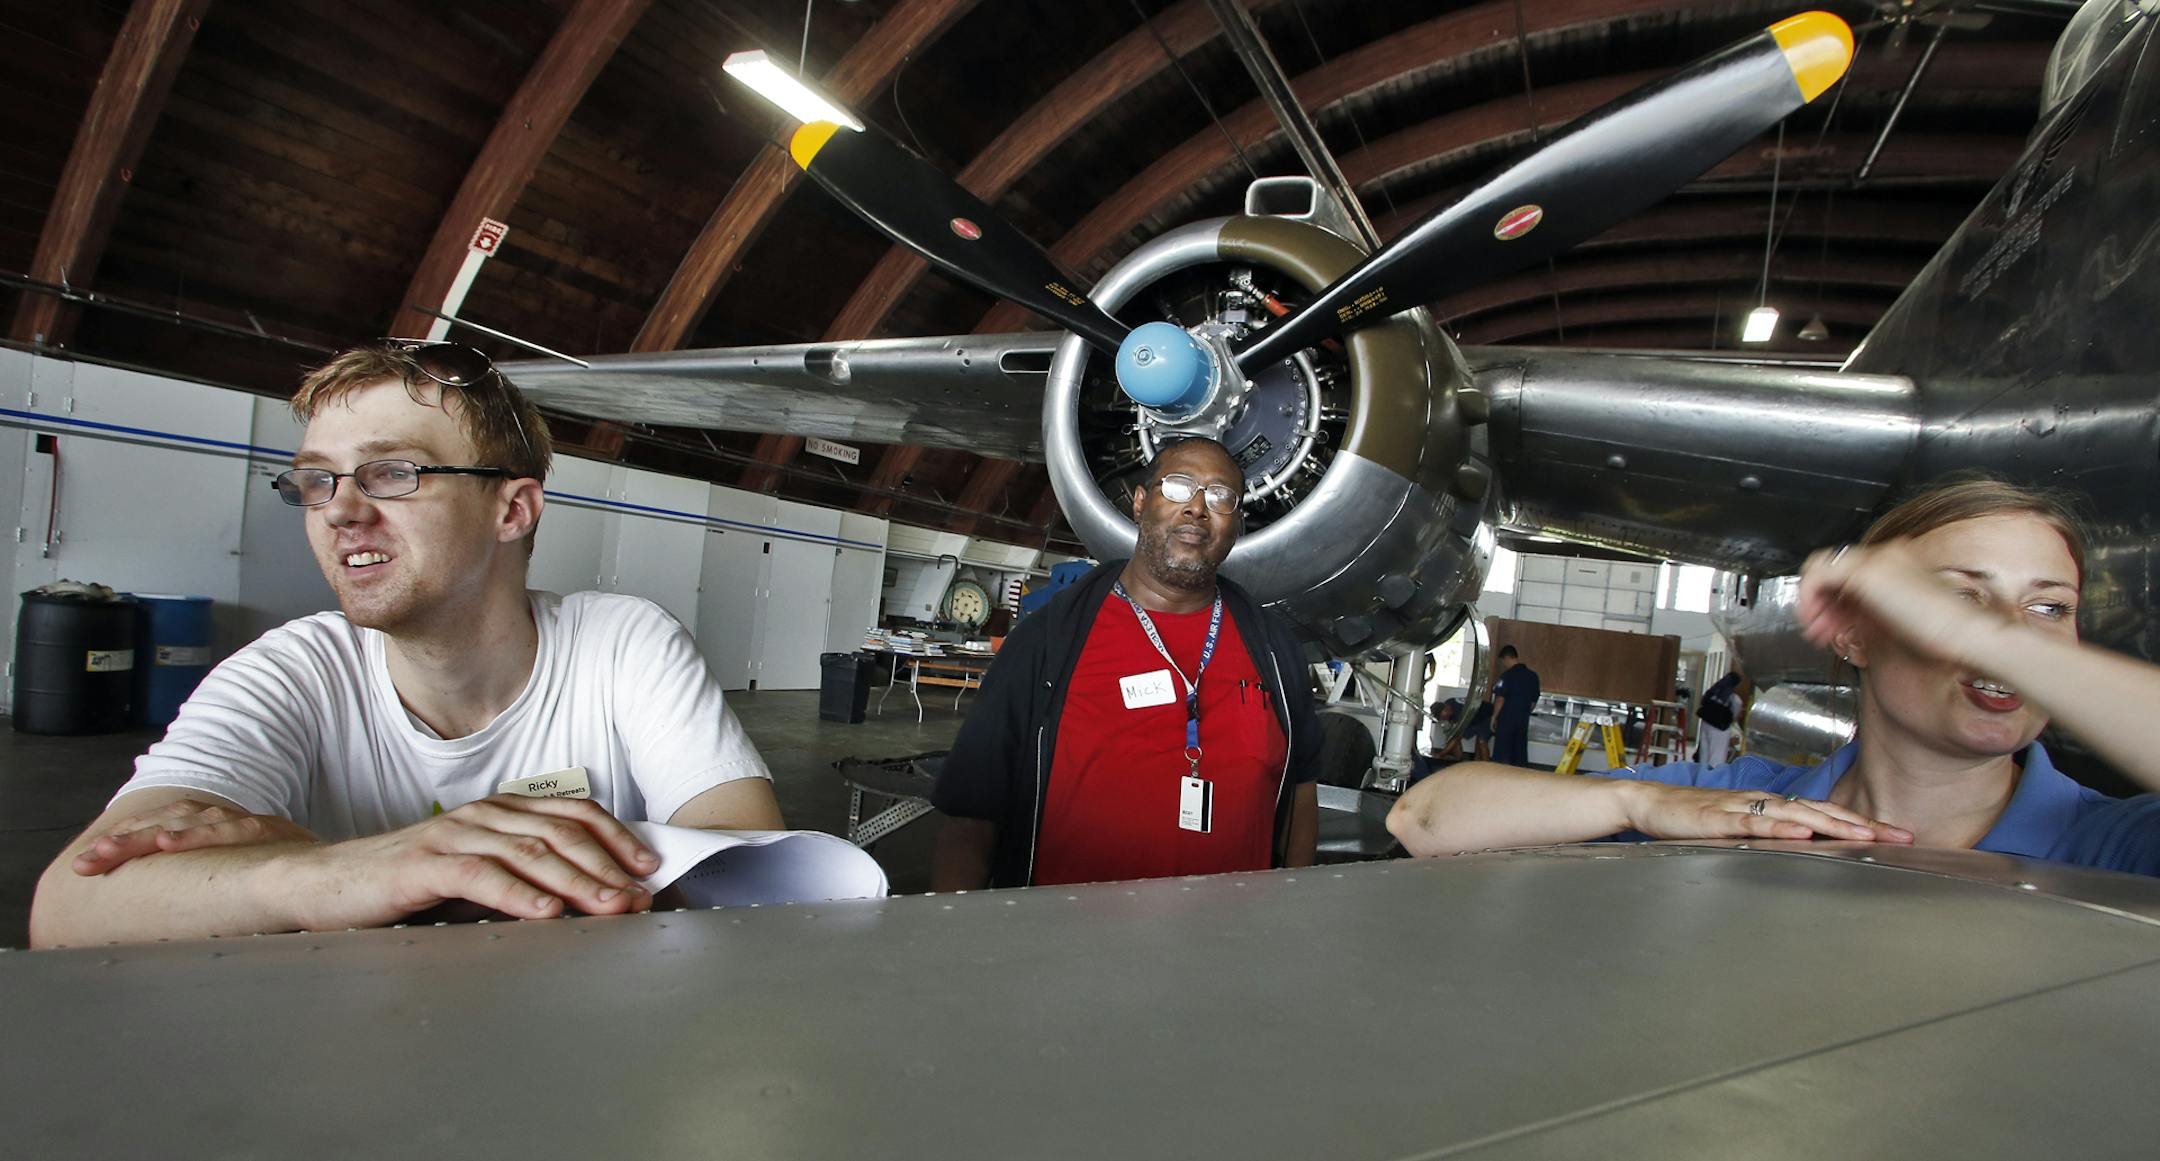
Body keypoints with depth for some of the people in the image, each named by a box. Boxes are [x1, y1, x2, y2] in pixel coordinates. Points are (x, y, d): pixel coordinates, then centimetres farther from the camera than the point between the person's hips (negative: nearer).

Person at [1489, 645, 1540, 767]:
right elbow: (1534, 701, 13)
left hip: (1506, 720, -6)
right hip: (1523, 720, 6)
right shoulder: (1533, 676, 7)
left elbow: (1500, 699, -15)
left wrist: (1494, 717, -4)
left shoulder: (1507, 675, -12)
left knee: (1502, 755, 0)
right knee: (1520, 753, 9)